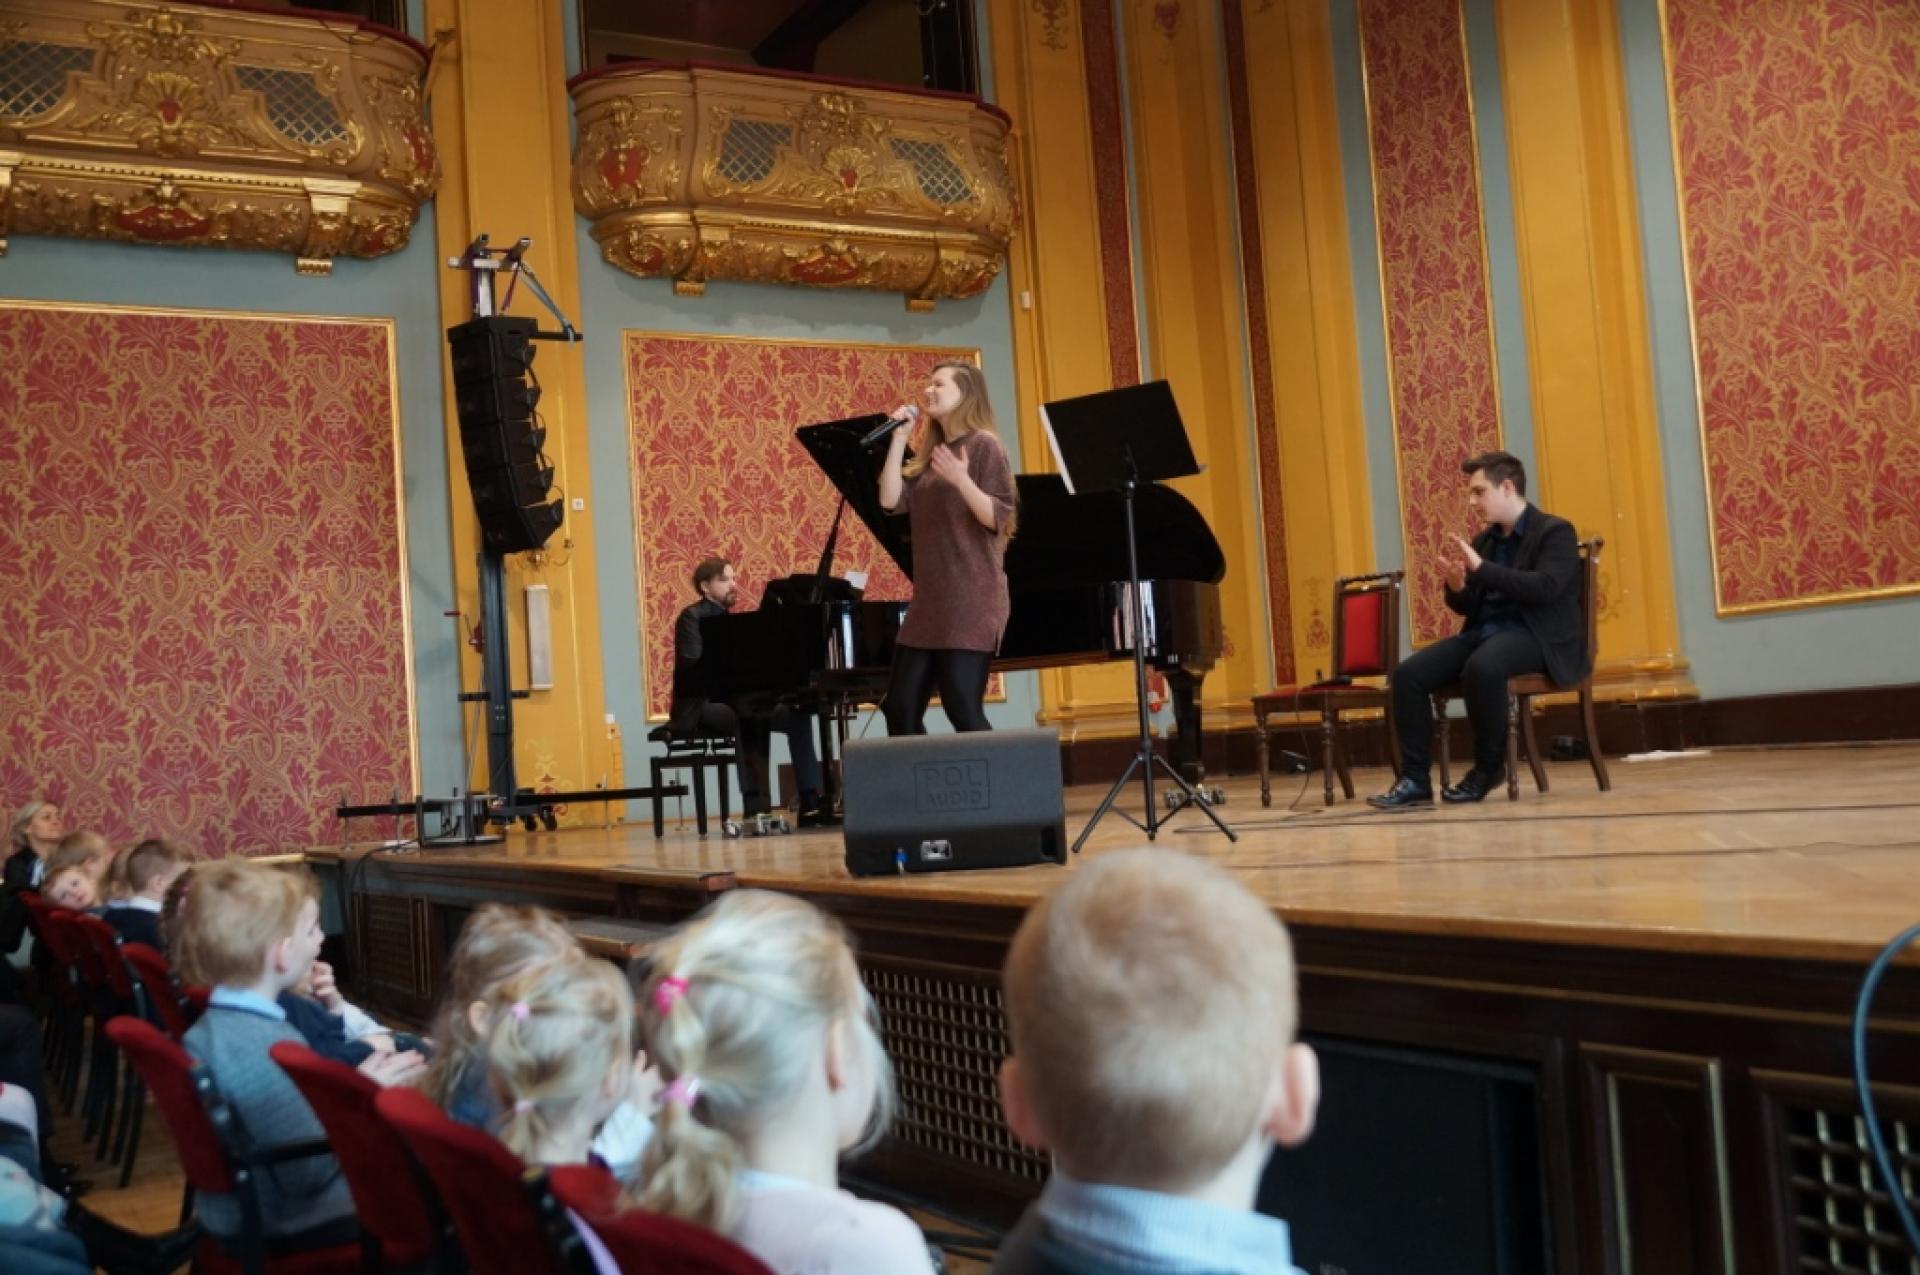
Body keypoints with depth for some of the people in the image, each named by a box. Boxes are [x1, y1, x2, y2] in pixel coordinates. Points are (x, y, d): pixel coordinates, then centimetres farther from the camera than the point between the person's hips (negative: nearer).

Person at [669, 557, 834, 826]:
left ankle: (811, 802, -11)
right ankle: (755, 807, -38)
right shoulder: (693, 616, -7)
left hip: (730, 700, 8)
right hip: (699, 706, -8)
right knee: (752, 718, -37)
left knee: (797, 715, -7)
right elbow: (692, 667, -22)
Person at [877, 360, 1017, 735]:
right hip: (929, 600, 8)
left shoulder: (984, 445, -5)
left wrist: (962, 480, -26)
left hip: (971, 600, -8)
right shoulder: (928, 454, 16)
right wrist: (898, 438, 3)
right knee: (900, 708, 6)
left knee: (962, 708, -12)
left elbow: (999, 519, -12)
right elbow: (891, 501, 3)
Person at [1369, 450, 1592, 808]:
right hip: (1484, 632, 7)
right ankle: (1415, 779, -14)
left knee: (1482, 668, -39)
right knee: (1408, 673, -15)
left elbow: (1545, 588, -21)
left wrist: (1482, 568, -22)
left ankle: (1489, 766, -16)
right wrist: (1457, 587, -5)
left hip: (1536, 636, -7)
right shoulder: (1483, 541, 17)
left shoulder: (1555, 531, -4)